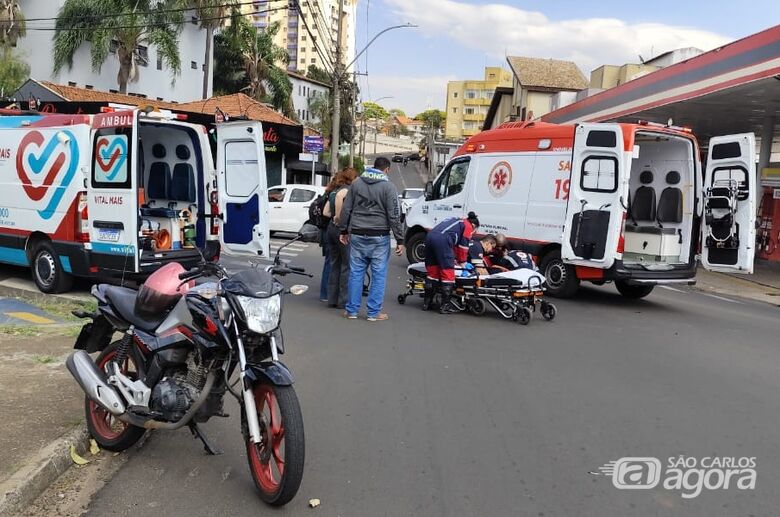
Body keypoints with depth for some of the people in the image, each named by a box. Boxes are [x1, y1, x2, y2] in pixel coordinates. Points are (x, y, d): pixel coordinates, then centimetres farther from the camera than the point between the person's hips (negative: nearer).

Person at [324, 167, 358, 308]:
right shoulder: (349, 188, -8)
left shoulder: (333, 190, 16)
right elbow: (340, 196, -31)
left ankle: (332, 299, 16)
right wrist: (339, 217, -24)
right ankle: (344, 300, 4)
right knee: (347, 265, 1)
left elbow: (325, 212, 13)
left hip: (331, 228, 8)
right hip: (342, 229, -8)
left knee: (335, 265, 14)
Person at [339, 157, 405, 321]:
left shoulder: (356, 183, 8)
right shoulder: (388, 186, -5)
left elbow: (346, 209, 11)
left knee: (356, 273, 9)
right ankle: (374, 312, 6)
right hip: (379, 237, -4)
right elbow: (394, 215, -8)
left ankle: (351, 310, 15)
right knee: (379, 274, 3)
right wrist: (400, 240, -5)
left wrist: (344, 231, 20)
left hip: (357, 235, 4)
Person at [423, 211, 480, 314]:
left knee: (432, 271, 15)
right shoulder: (468, 227, 15)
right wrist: (462, 261, 24)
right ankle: (445, 306, 0)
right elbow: (463, 245, 12)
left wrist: (454, 258, 42)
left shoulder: (456, 221, 38)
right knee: (447, 272, -1)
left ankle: (427, 302, 23)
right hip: (442, 240, -8)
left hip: (430, 236, 8)